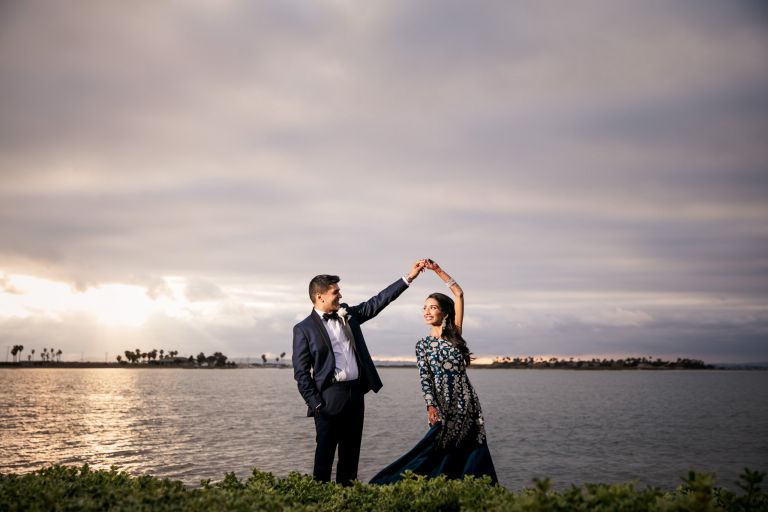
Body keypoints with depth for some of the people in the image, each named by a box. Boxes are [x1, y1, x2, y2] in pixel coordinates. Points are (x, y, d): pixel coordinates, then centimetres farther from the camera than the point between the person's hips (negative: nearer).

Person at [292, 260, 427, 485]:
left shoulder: (348, 314, 12)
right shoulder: (304, 329, -4)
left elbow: (377, 302, 13)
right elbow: (301, 372, -5)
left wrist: (408, 277, 10)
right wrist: (314, 403, -11)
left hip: (356, 392, 6)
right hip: (329, 397, -6)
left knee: (351, 452, 11)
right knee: (325, 452, 0)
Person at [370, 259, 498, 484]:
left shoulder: (455, 334, 6)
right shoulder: (422, 344, 6)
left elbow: (459, 294, 1)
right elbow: (425, 378, -2)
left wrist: (437, 269, -1)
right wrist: (430, 406, -16)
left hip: (466, 401, 2)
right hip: (442, 405, -2)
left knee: (471, 454, 2)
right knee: (442, 453, -4)